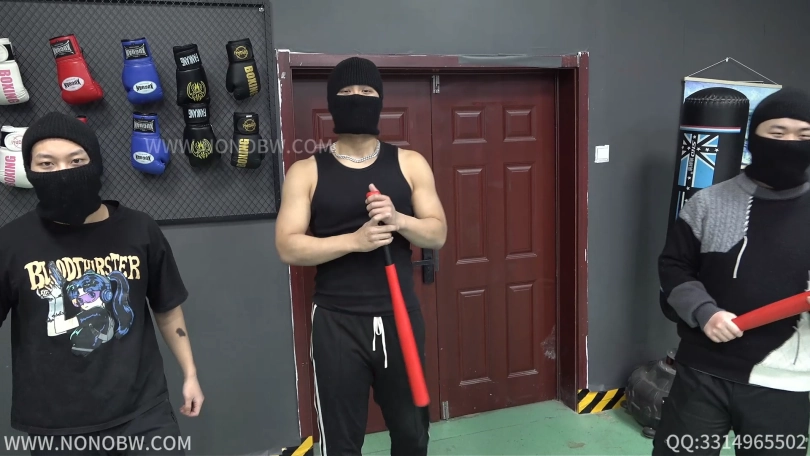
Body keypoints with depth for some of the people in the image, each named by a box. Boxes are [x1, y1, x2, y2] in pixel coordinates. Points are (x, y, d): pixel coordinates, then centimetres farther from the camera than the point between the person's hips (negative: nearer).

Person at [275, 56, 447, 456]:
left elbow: (437, 233, 2)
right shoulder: (306, 172, -2)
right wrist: (354, 240, -21)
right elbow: (288, 247, -8)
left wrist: (398, 220, -18)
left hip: (399, 315, 2)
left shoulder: (410, 164, 3)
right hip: (336, 322, -1)